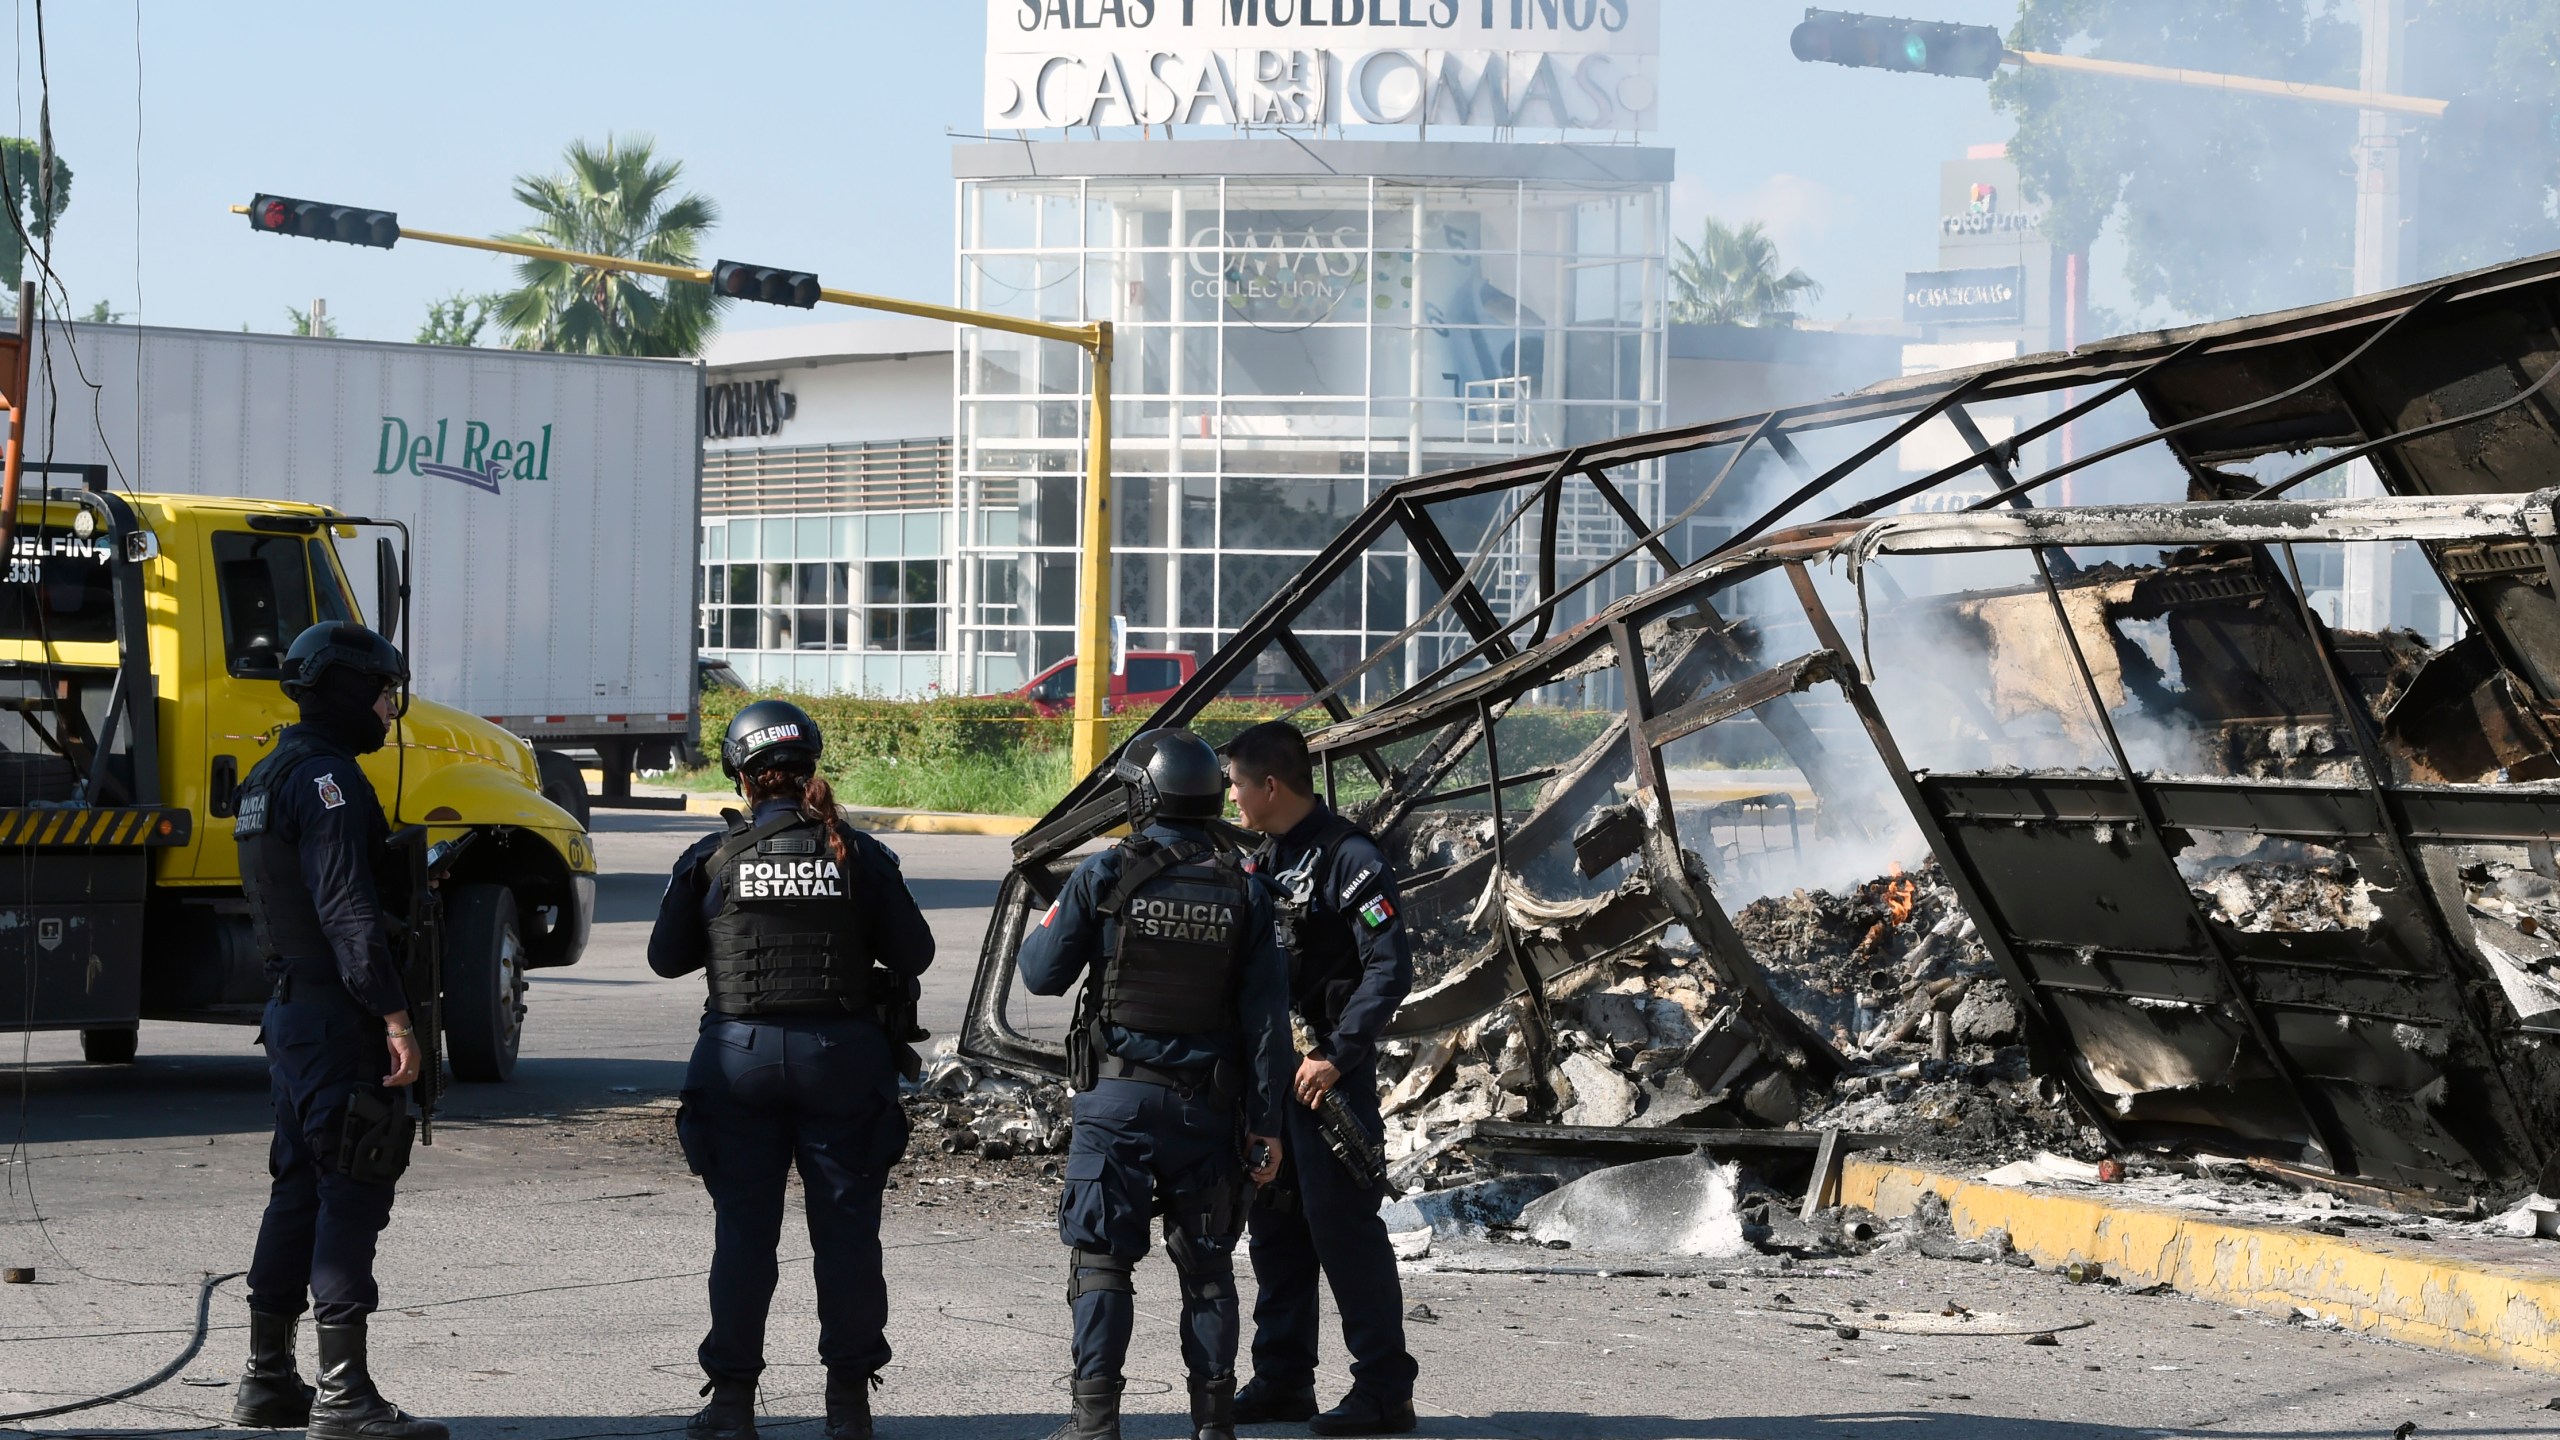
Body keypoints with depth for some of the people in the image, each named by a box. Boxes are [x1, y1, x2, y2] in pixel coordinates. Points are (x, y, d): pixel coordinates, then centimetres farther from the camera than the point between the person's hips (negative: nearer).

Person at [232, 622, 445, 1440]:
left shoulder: (270, 776, 18)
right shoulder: (327, 779, -15)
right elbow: (348, 910, -23)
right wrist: (395, 1017, -25)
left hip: (291, 1007, 11)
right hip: (339, 1014, -11)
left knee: (301, 1188, 15)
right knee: (352, 1193, -9)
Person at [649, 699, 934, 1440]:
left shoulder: (712, 859, -2)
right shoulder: (857, 854, -2)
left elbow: (667, 957, 6)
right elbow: (913, 953, 1)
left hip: (741, 1054, 0)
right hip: (842, 1057, 0)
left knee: (743, 1228, 6)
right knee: (845, 1227, 8)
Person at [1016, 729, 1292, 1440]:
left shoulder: (1104, 876, -8)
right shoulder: (1242, 890, 0)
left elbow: (1044, 974, -1)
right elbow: (1266, 1014, -1)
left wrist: (1036, 933, 22)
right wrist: (1264, 1121, 3)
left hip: (1118, 1096, -2)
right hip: (1207, 1103, 3)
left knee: (1102, 1255, 2)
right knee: (1205, 1261, 11)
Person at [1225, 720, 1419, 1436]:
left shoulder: (1348, 858, -14)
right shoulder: (1267, 859, 13)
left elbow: (1390, 967, -19)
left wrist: (1337, 1057, -21)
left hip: (1329, 1073, -9)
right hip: (1270, 1068, 9)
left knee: (1341, 1224, -8)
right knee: (1277, 1225, 12)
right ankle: (1283, 1379, 20)